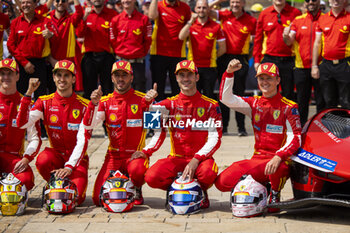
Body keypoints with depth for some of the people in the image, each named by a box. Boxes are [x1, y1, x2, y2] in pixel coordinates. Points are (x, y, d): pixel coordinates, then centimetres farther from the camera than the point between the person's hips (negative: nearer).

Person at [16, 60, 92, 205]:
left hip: (77, 158, -2)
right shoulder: (45, 102, 0)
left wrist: (69, 167, -27)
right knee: (42, 160, -34)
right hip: (56, 153, 2)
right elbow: (22, 124, -15)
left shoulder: (84, 106, -6)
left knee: (76, 198, -23)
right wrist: (28, 94, -21)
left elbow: (83, 141, -15)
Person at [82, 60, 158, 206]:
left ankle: (136, 189, -1)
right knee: (99, 199, -12)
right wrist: (93, 104, -23)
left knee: (137, 171, -39)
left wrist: (149, 102, -29)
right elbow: (88, 125, -6)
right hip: (114, 155, 2)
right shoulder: (106, 101, 5)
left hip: (136, 154, -2)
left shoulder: (141, 99, -2)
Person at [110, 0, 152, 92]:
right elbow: (113, 41, 10)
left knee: (139, 91, 0)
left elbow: (148, 40, 5)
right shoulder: (115, 20, 4)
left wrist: (141, 53, 5)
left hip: (138, 62, -1)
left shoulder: (144, 19, 1)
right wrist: (119, 54, 7)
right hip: (121, 61, 1)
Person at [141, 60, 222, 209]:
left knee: (208, 173, -36)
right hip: (176, 158, 2)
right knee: (151, 177, -26)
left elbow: (215, 138, -6)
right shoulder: (170, 104, 8)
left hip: (201, 158, -2)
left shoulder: (210, 105, 2)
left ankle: (202, 191, 2)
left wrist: (196, 160, -20)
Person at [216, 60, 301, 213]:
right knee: (222, 182, -13)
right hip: (258, 159, 5)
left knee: (278, 169, -42)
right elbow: (226, 98, -1)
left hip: (280, 160, -4)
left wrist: (278, 157, -30)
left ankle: (275, 195, -5)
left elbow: (295, 138, -13)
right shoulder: (254, 103, 10)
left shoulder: (288, 107, -4)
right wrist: (229, 73, -15)